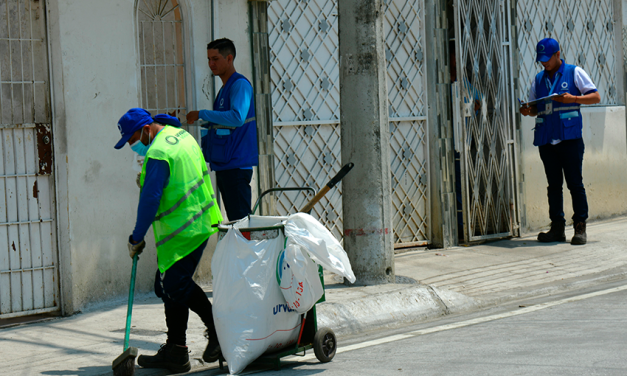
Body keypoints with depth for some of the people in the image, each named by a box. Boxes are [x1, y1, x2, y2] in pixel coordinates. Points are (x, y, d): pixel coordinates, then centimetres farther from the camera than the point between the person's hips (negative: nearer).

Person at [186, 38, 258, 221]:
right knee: (233, 221, 9)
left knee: (241, 219, -11)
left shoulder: (240, 84, -9)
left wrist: (202, 114, -18)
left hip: (237, 165, -10)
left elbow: (237, 117, -25)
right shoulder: (224, 89, 21)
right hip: (223, 165, 10)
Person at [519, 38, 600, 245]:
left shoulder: (574, 73, 5)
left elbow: (596, 97, 0)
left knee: (575, 183, -5)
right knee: (553, 184, 6)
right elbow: (535, 108, 23)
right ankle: (557, 228, 9)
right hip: (546, 139, 5)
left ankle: (580, 228, -2)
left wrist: (573, 98, -15)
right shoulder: (539, 79, 19)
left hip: (570, 137, -5)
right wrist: (527, 110, -1)